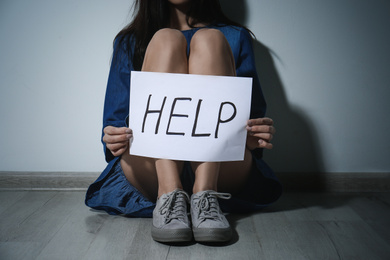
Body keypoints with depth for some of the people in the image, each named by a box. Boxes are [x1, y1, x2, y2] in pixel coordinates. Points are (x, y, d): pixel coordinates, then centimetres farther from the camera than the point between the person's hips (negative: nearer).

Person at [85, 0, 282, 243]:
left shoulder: (235, 37, 20)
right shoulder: (129, 41, 21)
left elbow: (253, 116, 11)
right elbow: (116, 120, 13)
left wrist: (254, 136, -13)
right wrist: (113, 140, -12)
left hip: (221, 169, 0)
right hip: (151, 174, 0)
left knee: (208, 40, -11)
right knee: (166, 39, -11)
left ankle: (205, 192, -29)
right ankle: (169, 194, -29)